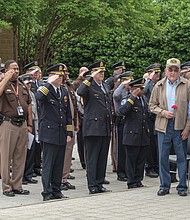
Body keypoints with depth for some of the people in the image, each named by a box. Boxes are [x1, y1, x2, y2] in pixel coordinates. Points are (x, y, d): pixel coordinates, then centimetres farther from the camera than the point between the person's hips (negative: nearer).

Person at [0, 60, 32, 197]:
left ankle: (17, 185, 16)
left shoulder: (23, 86, 15)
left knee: (20, 157, 8)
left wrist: (29, 124, 12)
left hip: (22, 125, 5)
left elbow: (29, 106, 18)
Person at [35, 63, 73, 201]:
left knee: (59, 164, 9)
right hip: (49, 133, -6)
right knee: (48, 164, -5)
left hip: (62, 134, 6)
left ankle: (56, 191, 16)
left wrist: (69, 133, 12)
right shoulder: (46, 90, -3)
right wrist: (49, 83, -24)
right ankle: (47, 192, -3)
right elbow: (39, 97, -30)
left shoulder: (64, 93, 16)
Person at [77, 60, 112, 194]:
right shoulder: (89, 86, -4)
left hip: (105, 128, 7)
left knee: (103, 158, 9)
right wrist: (90, 78, -25)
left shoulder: (106, 87, 18)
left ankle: (100, 184, 15)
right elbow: (80, 92, -28)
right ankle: (92, 185, -1)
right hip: (93, 127, -7)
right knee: (92, 158, -3)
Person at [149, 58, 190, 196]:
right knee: (163, 157, 4)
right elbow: (152, 105, 11)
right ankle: (164, 186, 14)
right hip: (163, 126, 2)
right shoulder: (159, 86, 6)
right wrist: (163, 112, -9)